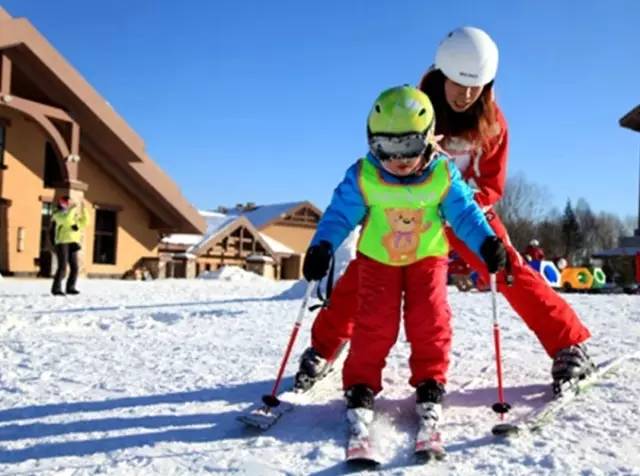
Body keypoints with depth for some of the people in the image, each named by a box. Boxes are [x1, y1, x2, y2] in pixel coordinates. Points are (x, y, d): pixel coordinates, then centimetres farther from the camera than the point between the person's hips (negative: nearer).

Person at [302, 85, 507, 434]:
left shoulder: (443, 175, -14)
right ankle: (360, 386, 5)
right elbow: (340, 213, -12)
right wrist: (321, 248, -26)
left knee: (429, 320, -6)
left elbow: (465, 213, -9)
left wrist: (487, 243, -23)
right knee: (373, 323, -7)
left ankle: (429, 384, 9)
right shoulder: (362, 176, -16)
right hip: (377, 259, 0)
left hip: (427, 257, 1)